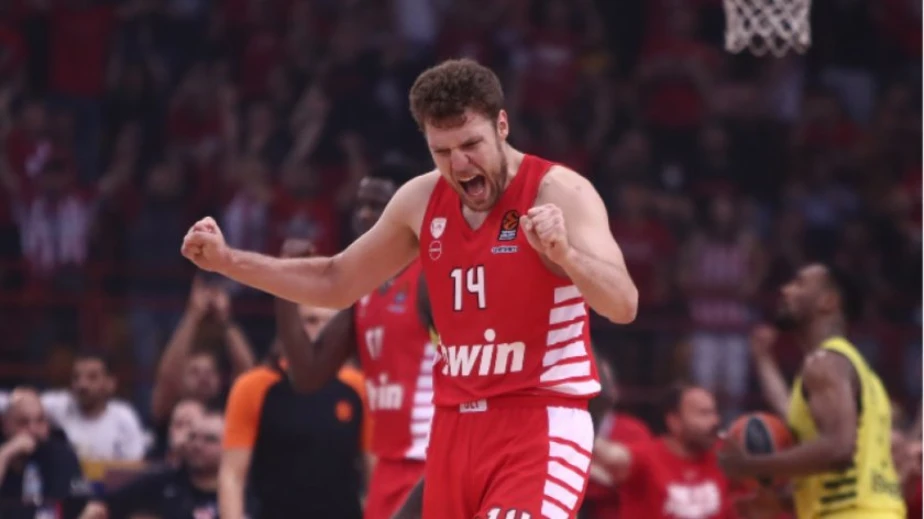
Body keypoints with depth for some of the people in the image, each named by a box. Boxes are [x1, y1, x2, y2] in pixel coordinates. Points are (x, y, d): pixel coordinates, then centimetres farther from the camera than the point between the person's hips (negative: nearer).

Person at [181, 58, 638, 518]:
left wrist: (564, 254, -45)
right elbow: (337, 283, 21)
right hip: (457, 425, 7)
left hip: (540, 423, -7)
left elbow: (623, 306, -25)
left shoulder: (559, 192, -13)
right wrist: (227, 261, 12)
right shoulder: (421, 201, 6)